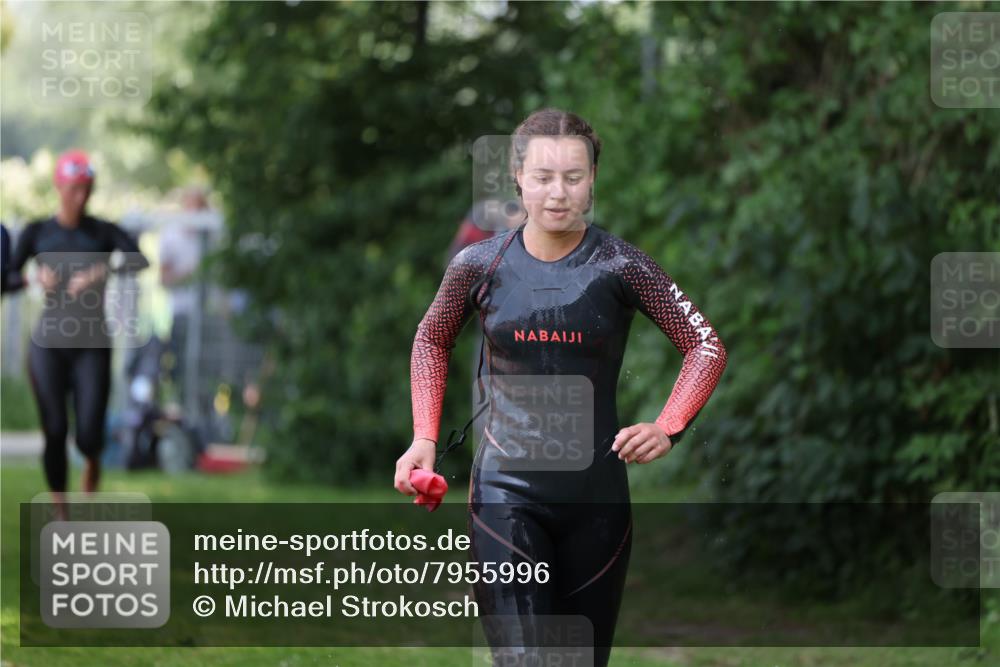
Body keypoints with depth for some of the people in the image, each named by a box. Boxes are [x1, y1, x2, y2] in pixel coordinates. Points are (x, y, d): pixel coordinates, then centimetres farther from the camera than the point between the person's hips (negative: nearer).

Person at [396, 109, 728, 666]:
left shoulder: (619, 266, -5)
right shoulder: (481, 265, -1)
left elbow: (706, 346, -2)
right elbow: (432, 341, 18)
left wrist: (667, 430, -17)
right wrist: (425, 439, 7)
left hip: (596, 494, 1)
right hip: (506, 490, -1)